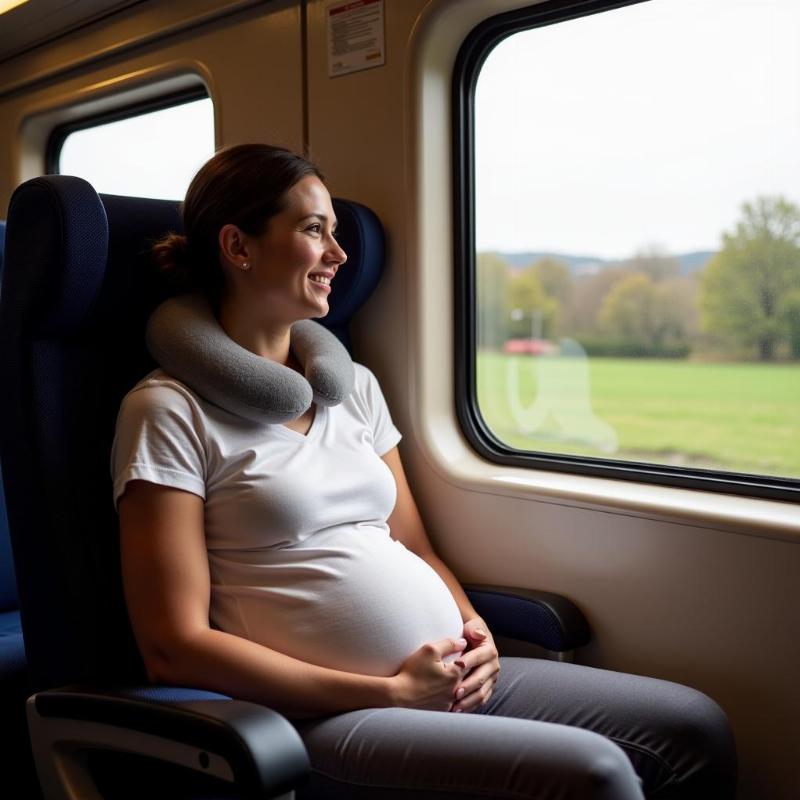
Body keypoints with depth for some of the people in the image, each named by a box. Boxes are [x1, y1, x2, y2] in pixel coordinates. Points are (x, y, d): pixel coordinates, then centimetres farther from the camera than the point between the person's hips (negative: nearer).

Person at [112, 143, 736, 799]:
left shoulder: (354, 386, 16)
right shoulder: (170, 411, -5)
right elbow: (175, 649, -11)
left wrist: (473, 628, -2)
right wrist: (390, 691, -14)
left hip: (454, 683, 7)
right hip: (324, 720, -7)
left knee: (697, 727, -4)